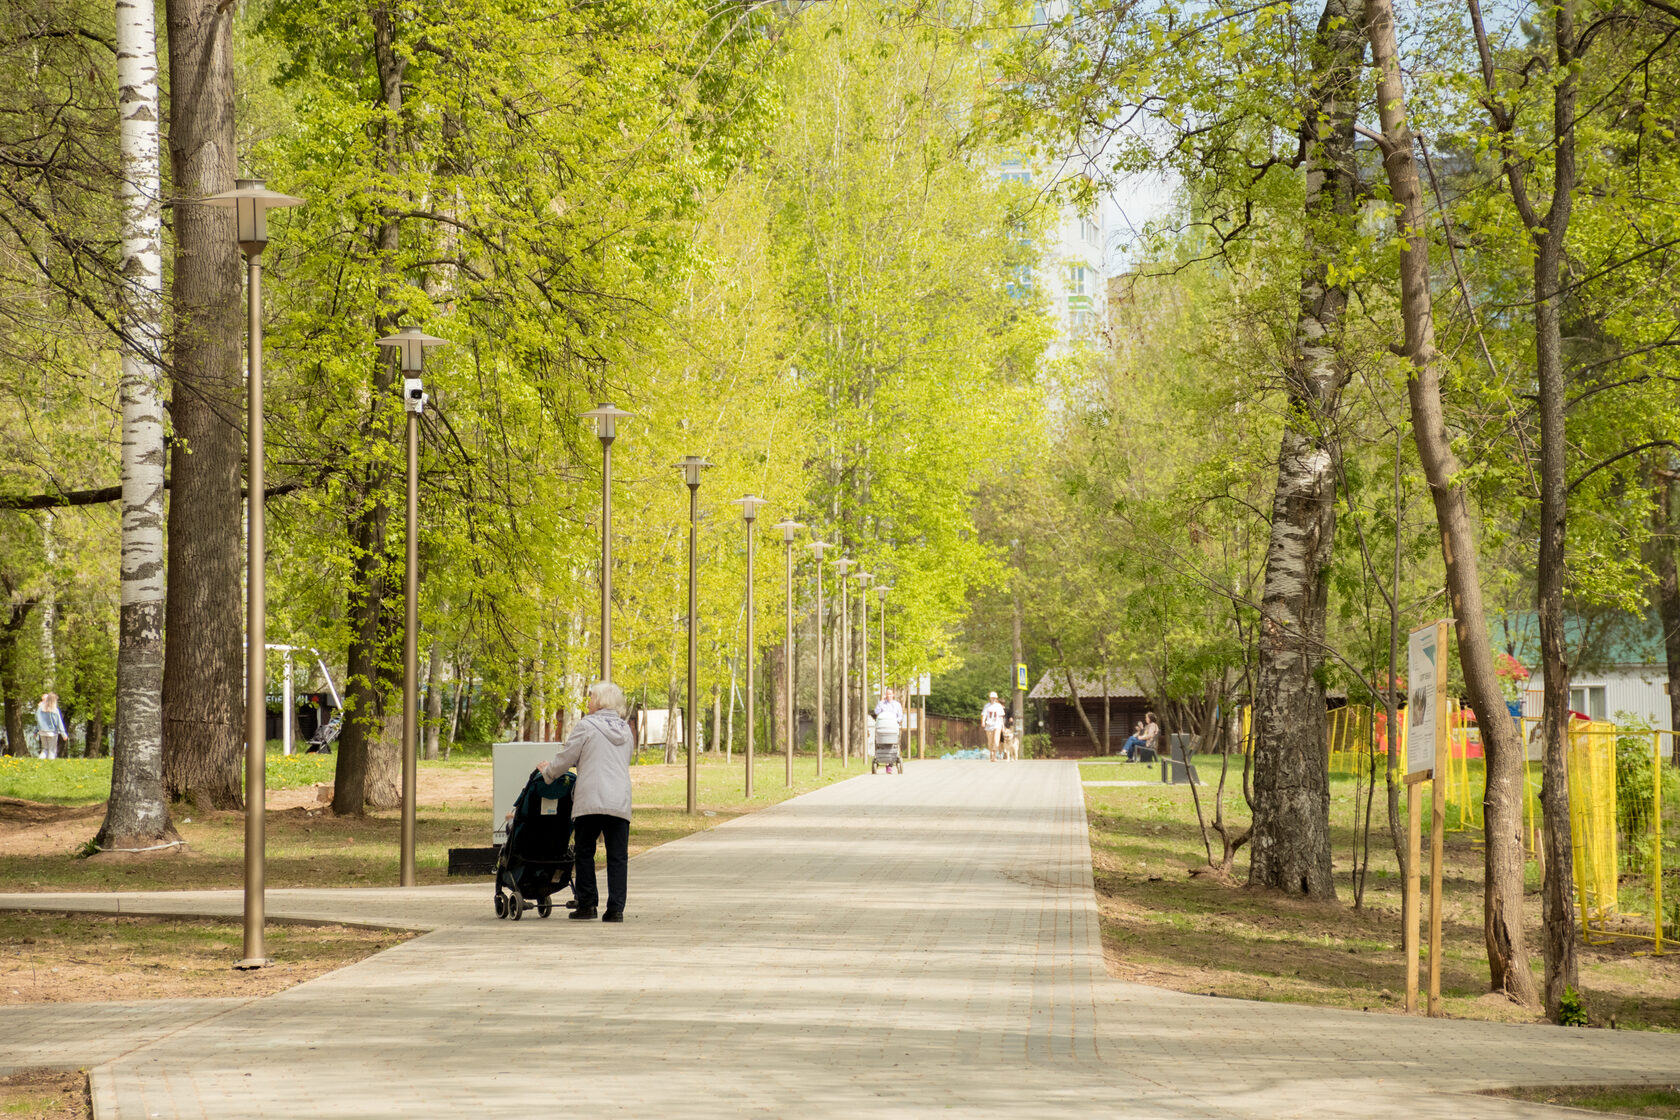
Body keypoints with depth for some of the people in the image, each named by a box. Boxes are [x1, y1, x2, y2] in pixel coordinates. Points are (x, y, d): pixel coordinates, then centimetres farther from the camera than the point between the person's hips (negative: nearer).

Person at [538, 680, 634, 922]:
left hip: (591, 801, -4)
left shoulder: (586, 726, -3)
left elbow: (566, 758, -2)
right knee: (618, 857, 4)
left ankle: (587, 904, 9)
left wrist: (548, 772, 18)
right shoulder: (625, 730, 15)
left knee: (584, 854, 8)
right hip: (621, 802, 5)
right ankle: (616, 908, -1)